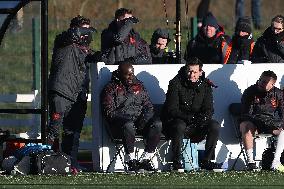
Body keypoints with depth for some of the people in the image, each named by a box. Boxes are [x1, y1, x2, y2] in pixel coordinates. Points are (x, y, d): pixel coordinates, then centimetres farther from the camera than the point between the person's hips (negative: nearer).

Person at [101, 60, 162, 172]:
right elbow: (109, 112, -5)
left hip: (140, 120, 4)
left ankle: (145, 159, -23)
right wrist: (128, 118, -16)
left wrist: (144, 118, -6)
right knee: (128, 125, -41)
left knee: (157, 124, -26)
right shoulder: (111, 88, 4)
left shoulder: (138, 86, 19)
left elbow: (148, 106, 17)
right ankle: (130, 160, -31)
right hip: (119, 122, -4)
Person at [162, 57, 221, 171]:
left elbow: (209, 109, 2)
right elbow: (171, 109, -14)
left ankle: (207, 161, -11)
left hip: (195, 127, 4)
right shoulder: (176, 84, -8)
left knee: (215, 126, -20)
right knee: (180, 125, -38)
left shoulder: (205, 85, 5)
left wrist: (204, 117, -23)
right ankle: (176, 163, -28)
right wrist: (189, 118, -28)